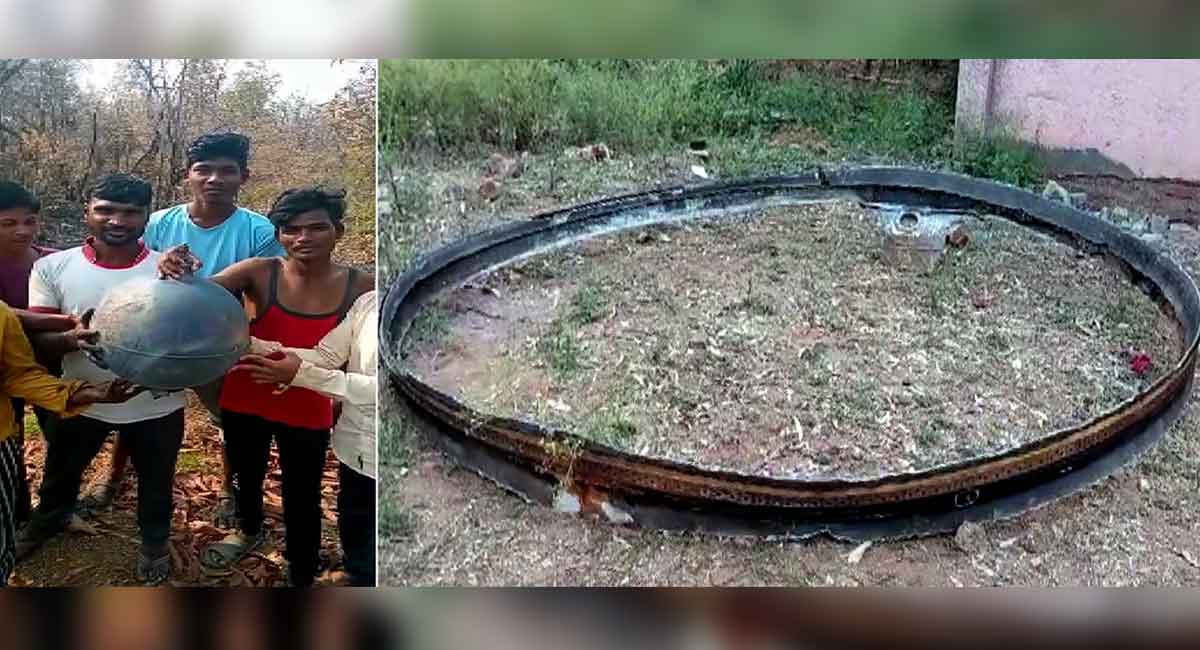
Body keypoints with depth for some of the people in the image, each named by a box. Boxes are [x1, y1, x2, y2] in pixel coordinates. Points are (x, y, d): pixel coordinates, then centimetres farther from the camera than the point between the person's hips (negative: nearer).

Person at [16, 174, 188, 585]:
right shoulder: (53, 267, -10)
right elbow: (38, 338, -9)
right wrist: (76, 336, -31)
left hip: (157, 404, -2)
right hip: (81, 400, 2)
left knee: (156, 480, 20)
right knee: (60, 472, 27)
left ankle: (154, 542, 47)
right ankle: (46, 522, 58)